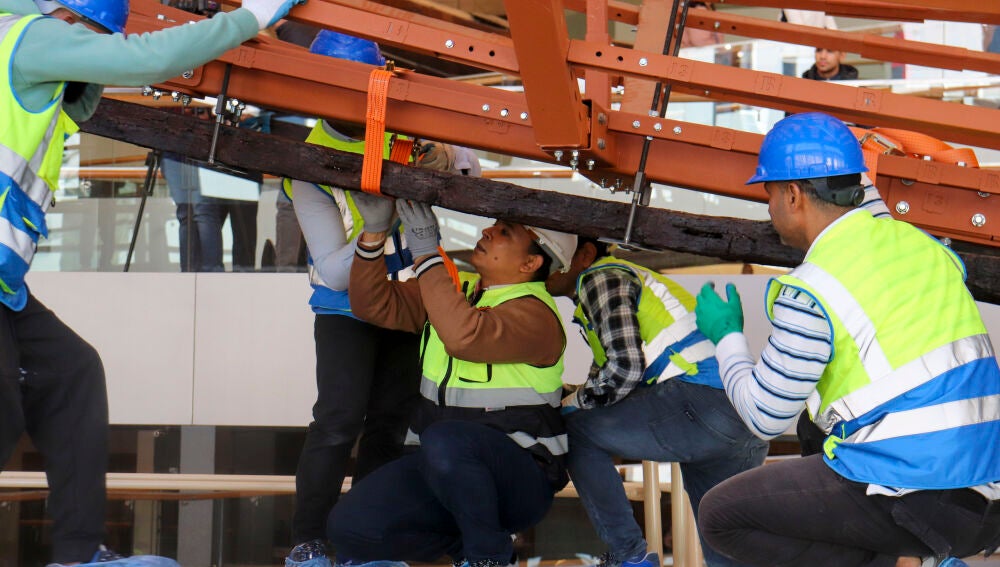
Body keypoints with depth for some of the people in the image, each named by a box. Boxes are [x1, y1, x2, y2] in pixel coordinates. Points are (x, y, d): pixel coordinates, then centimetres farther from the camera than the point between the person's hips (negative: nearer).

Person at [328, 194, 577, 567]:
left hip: (520, 480, -7)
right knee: (349, 527, -14)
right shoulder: (456, 290, 11)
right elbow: (375, 304, 6)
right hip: (440, 468, 7)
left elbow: (464, 337, -32)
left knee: (444, 440, -40)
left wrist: (426, 253, -27)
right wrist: (374, 232, -7)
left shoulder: (535, 314, -14)